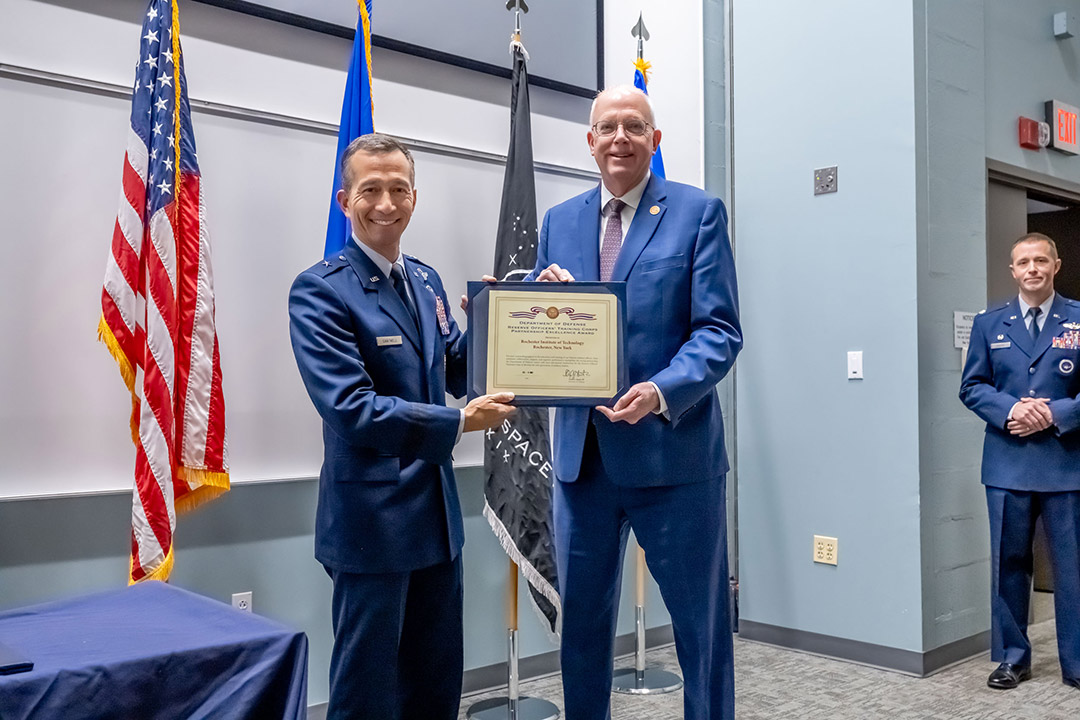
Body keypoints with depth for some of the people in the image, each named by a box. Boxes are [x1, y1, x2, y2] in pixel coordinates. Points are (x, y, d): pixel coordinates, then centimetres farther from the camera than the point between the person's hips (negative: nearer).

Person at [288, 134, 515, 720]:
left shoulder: (426, 281, 11)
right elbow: (350, 407, -22)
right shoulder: (320, 291, -13)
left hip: (437, 515, 7)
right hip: (371, 521, -7)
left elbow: (459, 372, 12)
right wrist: (458, 423, -24)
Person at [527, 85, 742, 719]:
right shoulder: (559, 221, 12)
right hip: (582, 453, 4)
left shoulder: (699, 212, -2)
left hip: (673, 449, -4)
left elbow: (720, 331, -9)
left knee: (702, 625, 9)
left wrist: (662, 393, -25)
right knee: (582, 622, 16)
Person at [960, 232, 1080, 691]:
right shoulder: (989, 324, 9)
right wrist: (1010, 410, -12)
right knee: (1008, 562, 8)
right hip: (1008, 461, 2)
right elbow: (972, 386, 6)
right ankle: (1012, 658, 20)